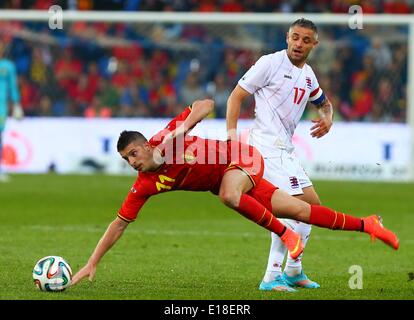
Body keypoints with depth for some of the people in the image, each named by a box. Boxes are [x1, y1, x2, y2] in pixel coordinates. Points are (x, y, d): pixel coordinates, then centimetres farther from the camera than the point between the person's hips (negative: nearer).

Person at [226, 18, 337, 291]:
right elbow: (237, 96, -6)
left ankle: (293, 271, 27)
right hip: (267, 144, -9)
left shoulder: (308, 75, 15)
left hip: (286, 150, 9)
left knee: (313, 205, 14)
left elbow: (323, 101, 34)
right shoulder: (270, 63, -7)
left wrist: (327, 118, 11)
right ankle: (272, 277, -16)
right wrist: (232, 133, -18)